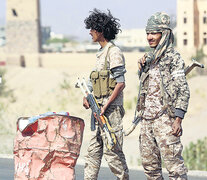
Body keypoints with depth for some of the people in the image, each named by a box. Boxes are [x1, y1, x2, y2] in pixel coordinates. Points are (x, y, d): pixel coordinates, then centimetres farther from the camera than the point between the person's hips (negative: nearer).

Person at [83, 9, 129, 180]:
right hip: (99, 109, 9)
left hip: (111, 109, -9)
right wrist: (87, 96, 8)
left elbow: (121, 83, -17)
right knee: (93, 150, 8)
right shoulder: (101, 53, 18)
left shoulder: (114, 52, -11)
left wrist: (106, 106, -20)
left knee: (112, 150, -7)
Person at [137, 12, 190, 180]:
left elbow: (183, 90, -12)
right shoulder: (149, 58, 15)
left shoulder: (173, 57, -8)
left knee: (173, 162, -10)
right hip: (147, 118, 8)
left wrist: (178, 119, -18)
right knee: (149, 162, 10)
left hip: (164, 118, -8)